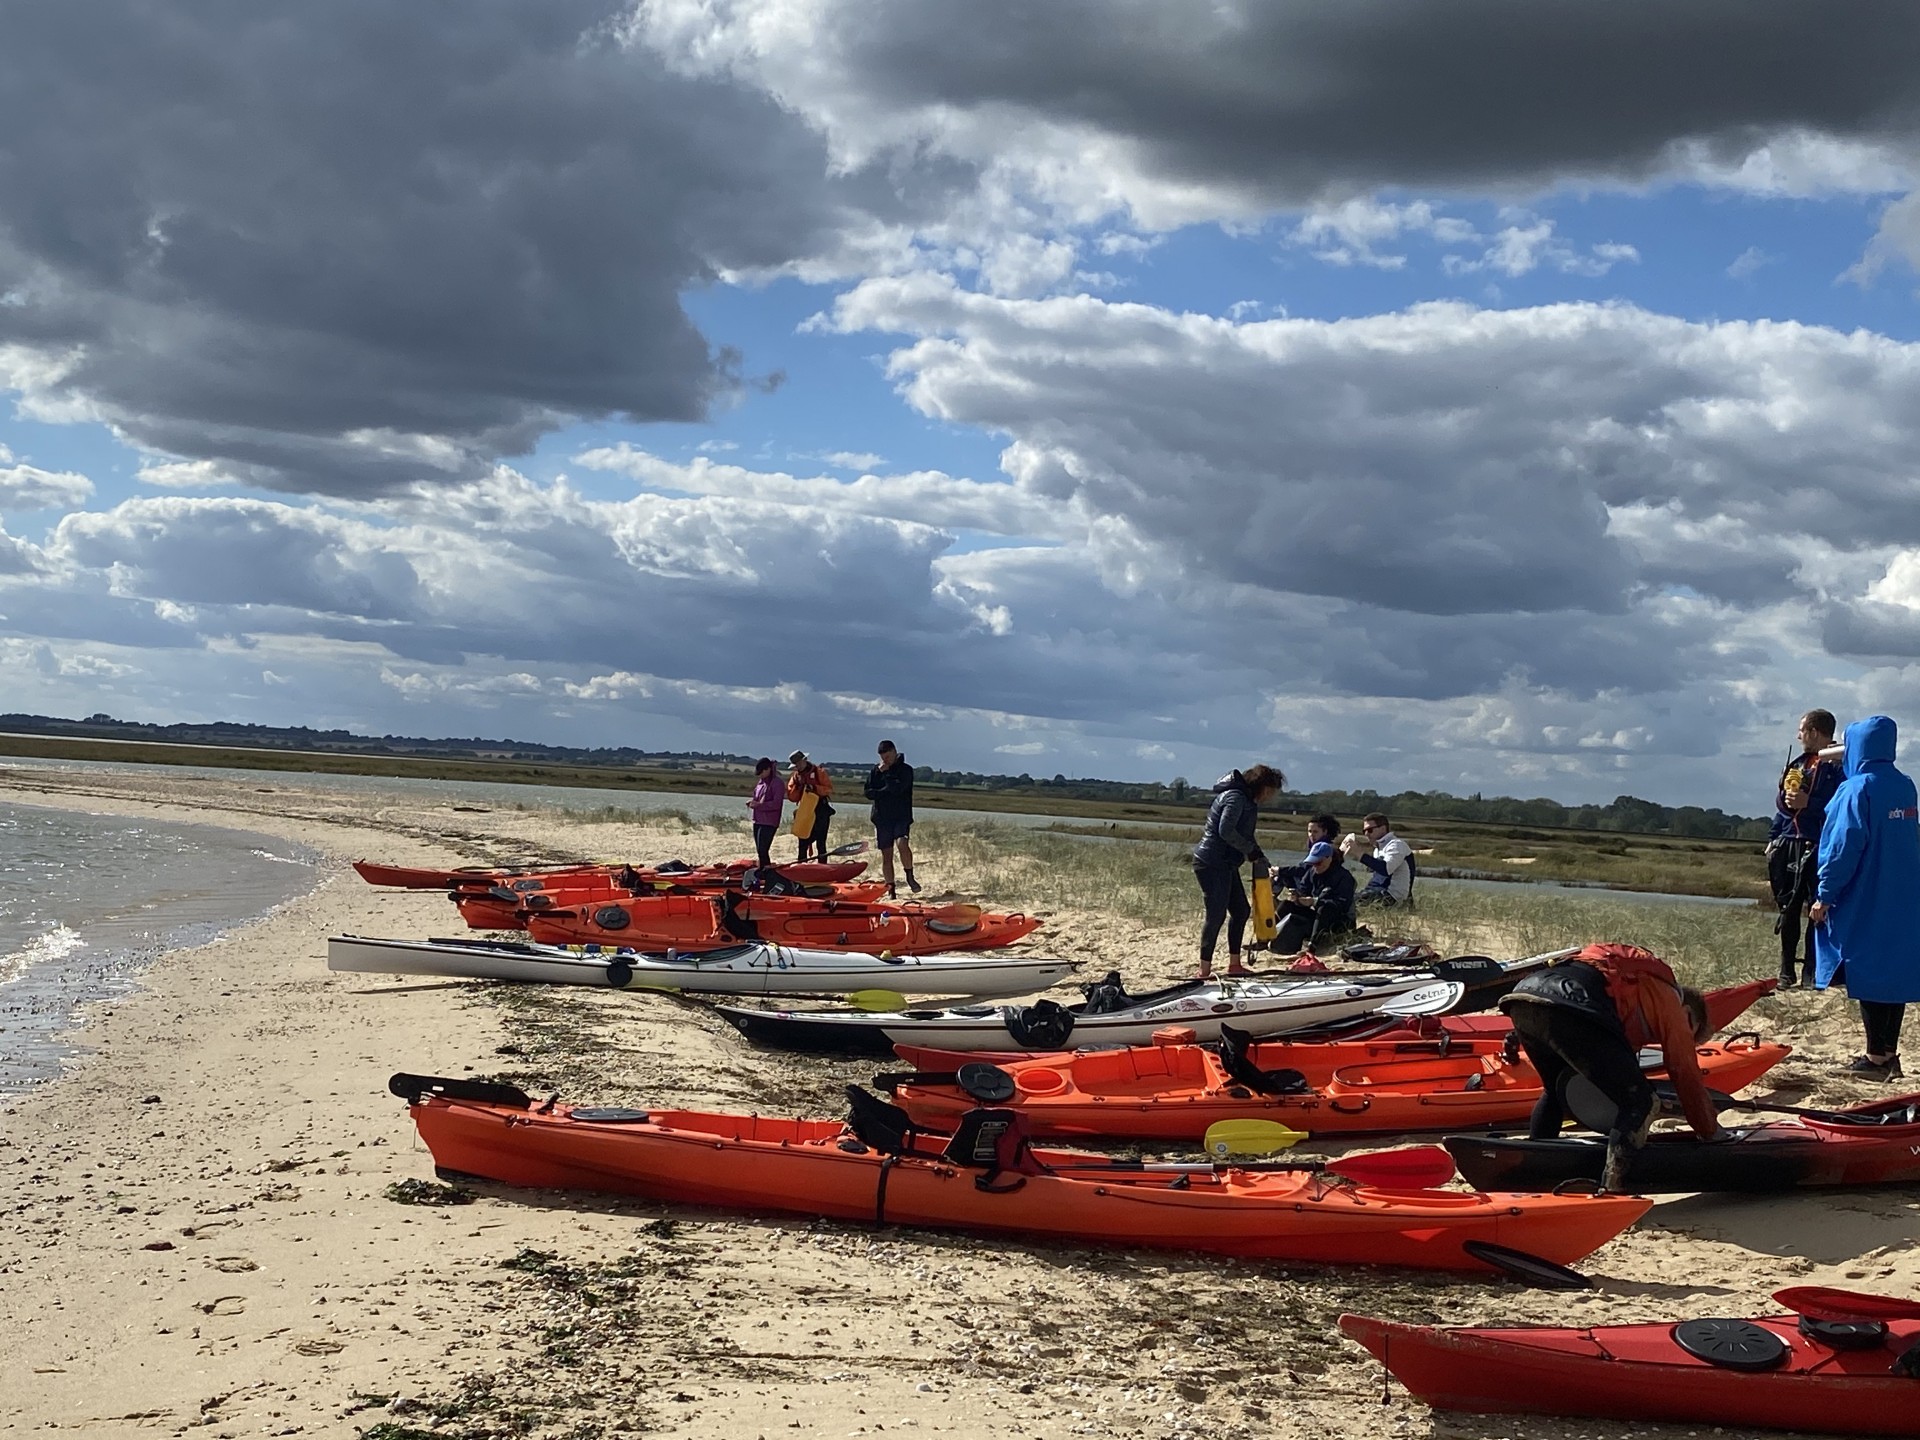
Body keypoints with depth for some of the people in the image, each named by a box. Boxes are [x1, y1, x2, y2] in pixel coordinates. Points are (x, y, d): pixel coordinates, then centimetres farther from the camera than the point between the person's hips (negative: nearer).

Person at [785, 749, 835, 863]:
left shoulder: (818, 772, -1)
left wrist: (814, 788, -20)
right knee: (803, 842, 6)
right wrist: (798, 786, -10)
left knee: (820, 842, -3)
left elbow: (829, 789, -8)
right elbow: (792, 797, 5)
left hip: (821, 812, -4)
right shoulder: (795, 776, 11)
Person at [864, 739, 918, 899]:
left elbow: (897, 788, -16)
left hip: (902, 816, -3)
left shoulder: (906, 770, 0)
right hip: (882, 817, 3)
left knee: (902, 843, -27)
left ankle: (910, 877, -10)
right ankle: (891, 889, 6)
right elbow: (868, 793, 4)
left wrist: (886, 774, -4)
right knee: (886, 854, 1)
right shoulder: (875, 770, 12)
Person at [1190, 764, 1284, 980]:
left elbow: (1243, 834, 19)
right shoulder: (1235, 798, -16)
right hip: (1212, 863, -11)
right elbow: (1226, 830, -26)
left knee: (1241, 910, 14)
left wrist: (1257, 854, 5)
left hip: (1225, 865, 11)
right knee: (1216, 914, -9)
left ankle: (1234, 964, 21)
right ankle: (1204, 971, -5)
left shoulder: (1246, 800, 16)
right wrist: (1251, 849, -17)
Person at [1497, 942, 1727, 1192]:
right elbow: (1688, 1077, 21)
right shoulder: (1672, 1002, 21)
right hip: (1568, 1006, -9)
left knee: (1556, 1090, 34)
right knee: (1639, 1101, 1)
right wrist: (1713, 1133, 34)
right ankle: (1610, 1190, -9)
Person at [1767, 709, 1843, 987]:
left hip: (1819, 848, -7)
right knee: (1788, 909, 10)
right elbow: (1782, 803, 20)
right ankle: (1786, 971, 17)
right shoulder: (1798, 763, 17)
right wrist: (1773, 838, 9)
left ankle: (1811, 972, -1)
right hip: (1788, 846, 7)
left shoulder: (1838, 765, -7)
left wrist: (1808, 803, -20)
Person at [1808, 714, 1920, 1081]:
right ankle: (1889, 1054, 14)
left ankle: (1877, 1057, 1)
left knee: (1867, 975, -1)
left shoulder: (1858, 789, -15)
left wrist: (1824, 896, -12)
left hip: (1864, 904, -7)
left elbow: (1844, 846, -17)